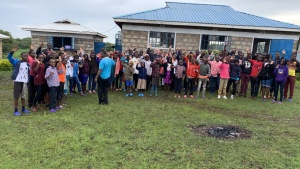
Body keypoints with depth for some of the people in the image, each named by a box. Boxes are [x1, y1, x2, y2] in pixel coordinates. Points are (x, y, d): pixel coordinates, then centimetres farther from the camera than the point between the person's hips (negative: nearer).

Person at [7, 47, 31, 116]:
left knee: (23, 96, 12)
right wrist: (12, 52, -26)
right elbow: (9, 57, -10)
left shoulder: (28, 65, 11)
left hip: (25, 82, 4)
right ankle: (16, 110, 8)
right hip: (17, 81, -4)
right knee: (16, 96, 1)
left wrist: (28, 81, 8)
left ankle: (23, 109, 24)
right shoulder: (17, 62, 1)